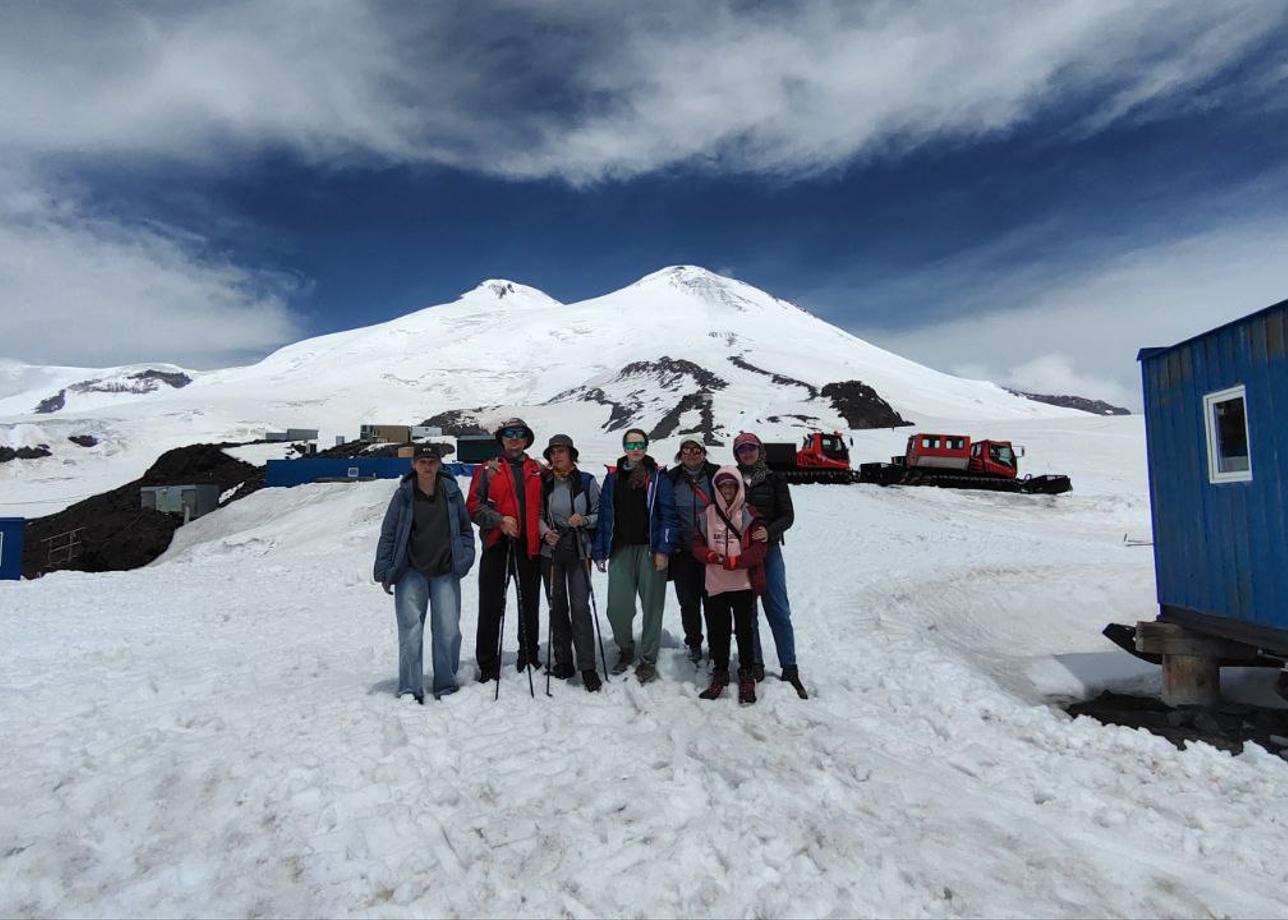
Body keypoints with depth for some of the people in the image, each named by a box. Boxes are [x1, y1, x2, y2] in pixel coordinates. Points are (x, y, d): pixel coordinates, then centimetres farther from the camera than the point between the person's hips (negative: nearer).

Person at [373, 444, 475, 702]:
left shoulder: (452, 491, 1)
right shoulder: (404, 494, -3)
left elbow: (465, 528, 10)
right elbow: (388, 534, 2)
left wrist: (465, 558, -1)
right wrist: (384, 572, 0)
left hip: (445, 572, 1)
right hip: (411, 572, -1)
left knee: (448, 631, 3)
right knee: (411, 631, -3)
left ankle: (446, 687, 19)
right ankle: (410, 690, 9)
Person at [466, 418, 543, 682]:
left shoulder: (538, 470, 12)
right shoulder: (488, 469, 6)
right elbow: (473, 506, 0)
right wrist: (499, 520, -13)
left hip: (530, 546, 2)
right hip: (497, 545, -2)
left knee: (529, 605, 11)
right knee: (491, 607, 1)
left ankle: (529, 657, 26)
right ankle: (488, 665, 12)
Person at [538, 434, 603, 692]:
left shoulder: (586, 481, 0)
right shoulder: (543, 482, 6)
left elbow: (599, 513, 4)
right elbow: (537, 514, 11)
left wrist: (584, 520, -15)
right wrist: (545, 531, -7)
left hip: (579, 550, -3)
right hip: (551, 549, 3)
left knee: (580, 606, -8)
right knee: (557, 606, 8)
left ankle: (587, 666, -1)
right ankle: (563, 661, 20)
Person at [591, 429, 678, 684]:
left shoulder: (658, 476, 4)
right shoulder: (613, 476, 12)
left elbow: (667, 514, -2)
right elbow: (604, 514, 10)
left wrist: (664, 549, -11)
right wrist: (599, 551, 5)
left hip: (650, 549, -2)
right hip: (621, 549, 2)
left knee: (652, 605, 3)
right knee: (617, 608, -1)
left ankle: (648, 659, 16)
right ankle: (625, 650, 25)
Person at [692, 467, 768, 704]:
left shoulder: (749, 514, -2)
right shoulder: (706, 515, 6)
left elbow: (759, 549, -6)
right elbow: (696, 546, 8)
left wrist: (734, 561, -17)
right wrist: (711, 556, -13)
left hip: (744, 583, -2)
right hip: (715, 585, 3)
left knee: (744, 631, 5)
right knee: (717, 631, 9)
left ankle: (747, 677, 19)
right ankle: (719, 674, 25)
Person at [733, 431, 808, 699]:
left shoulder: (774, 480, 5)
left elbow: (787, 515, 1)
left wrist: (769, 531, -18)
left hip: (769, 549, -1)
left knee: (779, 611, -1)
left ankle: (790, 670, 6)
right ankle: (755, 665, 18)